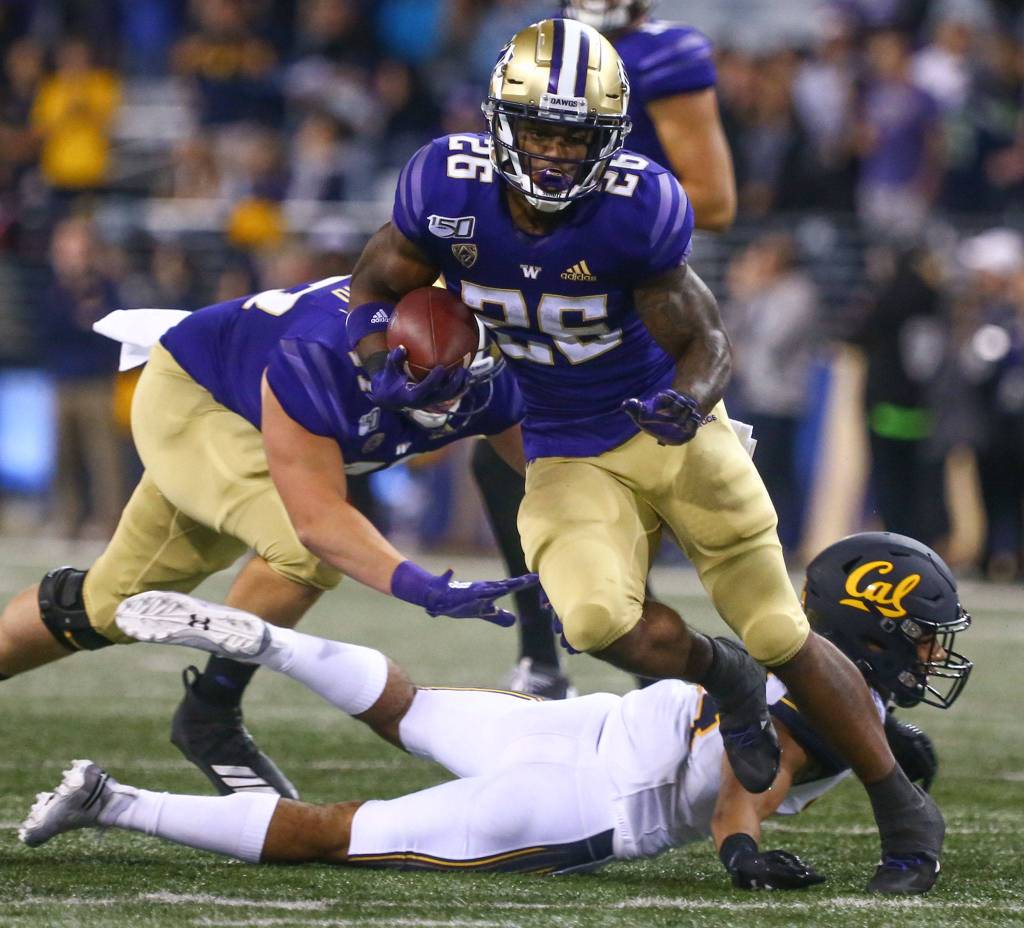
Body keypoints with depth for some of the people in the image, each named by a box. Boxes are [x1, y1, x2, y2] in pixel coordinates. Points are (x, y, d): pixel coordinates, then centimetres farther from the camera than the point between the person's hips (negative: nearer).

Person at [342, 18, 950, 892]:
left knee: (780, 636, -3)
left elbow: (706, 340, -11)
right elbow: (376, 290, 1)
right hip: (570, 456, 2)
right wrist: (390, 369, -20)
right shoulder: (448, 187, -15)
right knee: (595, 619, -27)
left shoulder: (638, 209, -21)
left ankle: (902, 805, 16)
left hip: (667, 428, -2)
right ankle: (720, 675, 7)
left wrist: (689, 400, -33)